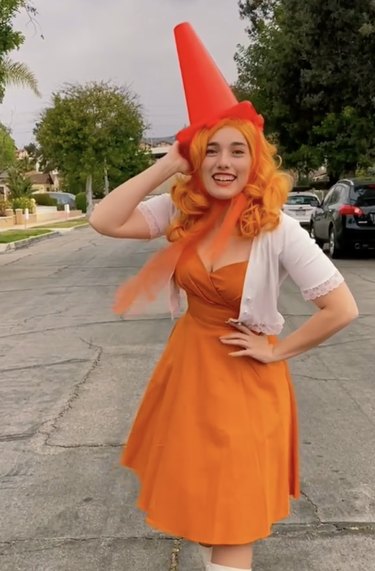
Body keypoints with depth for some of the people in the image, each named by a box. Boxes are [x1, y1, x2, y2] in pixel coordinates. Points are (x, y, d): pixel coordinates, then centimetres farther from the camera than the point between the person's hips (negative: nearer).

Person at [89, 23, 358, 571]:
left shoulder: (278, 231, -20)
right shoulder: (182, 213, -6)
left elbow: (343, 309, -19)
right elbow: (105, 220, -17)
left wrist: (277, 351, -13)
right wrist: (166, 165, -16)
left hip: (245, 376, -5)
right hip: (187, 364, 5)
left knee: (233, 514, 6)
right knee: (198, 491, 25)